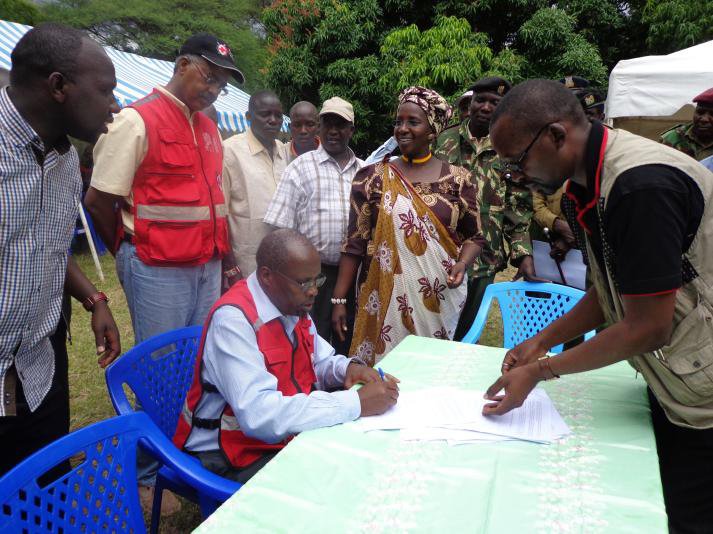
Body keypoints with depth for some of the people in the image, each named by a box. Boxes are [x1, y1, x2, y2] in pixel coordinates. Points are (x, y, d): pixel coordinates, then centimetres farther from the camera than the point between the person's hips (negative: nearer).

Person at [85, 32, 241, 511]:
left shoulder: (208, 127, 13)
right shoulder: (138, 120, -10)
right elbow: (99, 201, -10)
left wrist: (226, 258, 15)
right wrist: (134, 253, 2)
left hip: (208, 268, 7)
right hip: (159, 272, -7)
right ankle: (146, 476, 23)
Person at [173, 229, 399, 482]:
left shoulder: (293, 305, 1)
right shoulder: (232, 318, -24)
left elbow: (321, 361, 16)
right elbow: (259, 415, -34)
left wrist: (347, 368, -8)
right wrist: (356, 403, -32)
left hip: (290, 434, 8)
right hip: (235, 454, -7)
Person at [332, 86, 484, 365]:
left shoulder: (458, 180, 2)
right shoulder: (372, 177, 0)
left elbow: (474, 237, 9)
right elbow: (355, 243, 0)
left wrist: (462, 264, -11)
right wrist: (339, 300, -4)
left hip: (440, 300, 1)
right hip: (385, 299, -1)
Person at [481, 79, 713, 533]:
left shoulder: (641, 185, -28)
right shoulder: (597, 177, 1)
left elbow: (648, 328, -25)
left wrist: (541, 371, -16)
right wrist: (543, 340, 4)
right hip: (673, 384, 8)